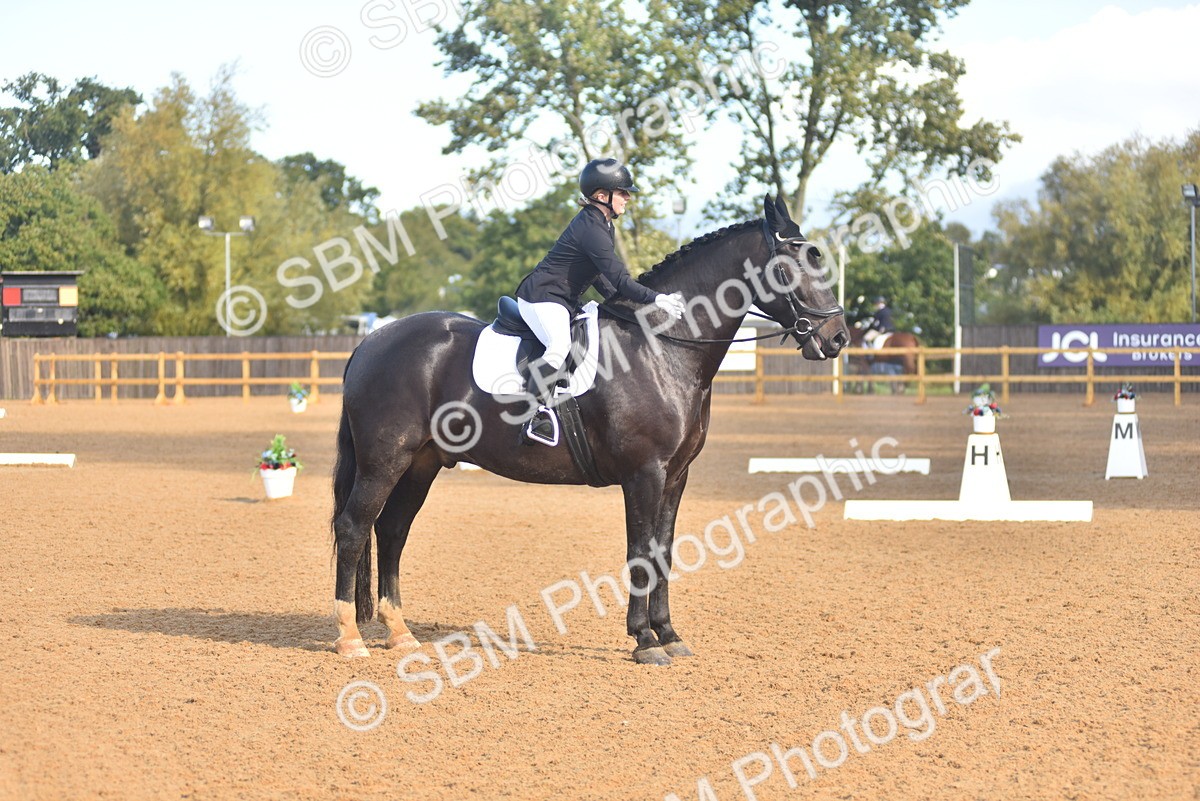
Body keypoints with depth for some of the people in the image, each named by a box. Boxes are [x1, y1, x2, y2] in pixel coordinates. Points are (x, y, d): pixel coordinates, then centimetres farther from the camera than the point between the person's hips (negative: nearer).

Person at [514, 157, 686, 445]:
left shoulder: (601, 225, 13)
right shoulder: (591, 229, -19)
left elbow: (600, 275, 22)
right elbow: (620, 280, -23)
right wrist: (656, 299, -23)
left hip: (562, 302, 11)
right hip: (541, 297, -11)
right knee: (560, 344, -34)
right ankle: (538, 414, -39)